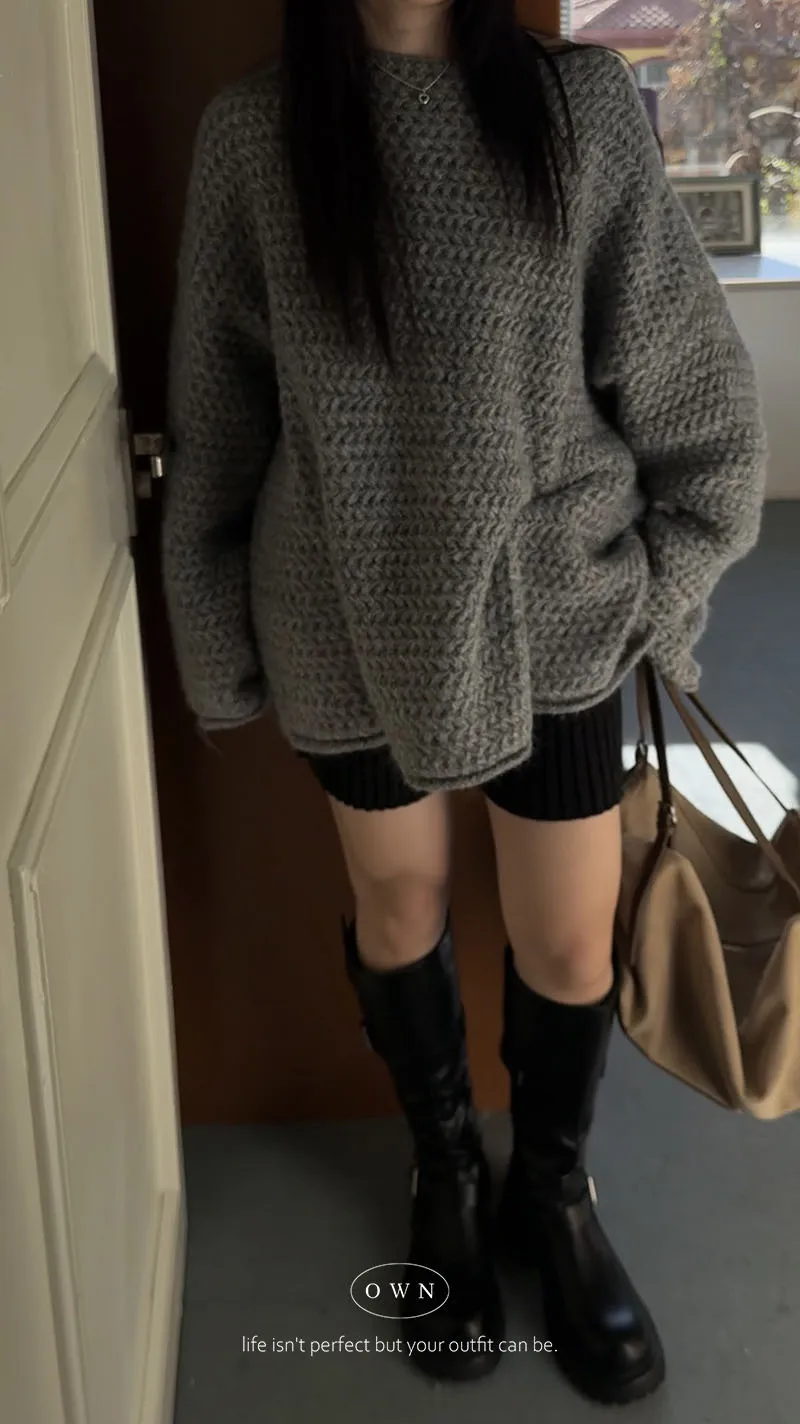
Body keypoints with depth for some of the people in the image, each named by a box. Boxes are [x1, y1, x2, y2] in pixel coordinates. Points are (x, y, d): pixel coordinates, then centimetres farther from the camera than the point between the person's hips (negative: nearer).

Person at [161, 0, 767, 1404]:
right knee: (397, 904, 16)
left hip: (553, 609, 0)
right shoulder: (250, 132, -5)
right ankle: (446, 1171, 42)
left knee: (569, 939, 8)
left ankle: (552, 1188, 37)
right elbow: (214, 417, 0)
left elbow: (694, 391, 0)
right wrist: (221, 643, 3)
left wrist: (659, 590, 2)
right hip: (352, 616, 1)